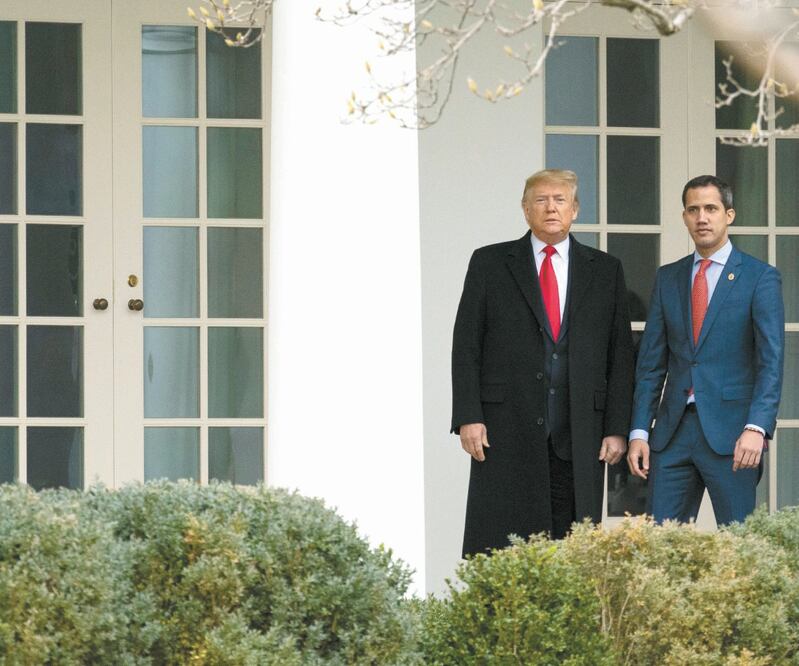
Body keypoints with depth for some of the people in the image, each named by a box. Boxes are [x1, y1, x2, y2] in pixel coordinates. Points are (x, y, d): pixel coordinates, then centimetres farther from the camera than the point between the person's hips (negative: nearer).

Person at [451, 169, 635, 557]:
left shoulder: (605, 271, 12)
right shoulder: (489, 264, 8)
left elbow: (620, 355, 10)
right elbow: (465, 347, 5)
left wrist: (617, 428, 2)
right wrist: (468, 417, -5)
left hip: (580, 437, 1)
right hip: (507, 432, -1)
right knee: (499, 549, -4)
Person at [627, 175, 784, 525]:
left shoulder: (760, 277, 0)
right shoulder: (668, 278, 14)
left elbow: (771, 360, -8)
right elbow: (651, 362, 13)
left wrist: (756, 428, -20)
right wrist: (639, 431, 5)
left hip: (730, 430, -4)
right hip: (673, 429, 4)